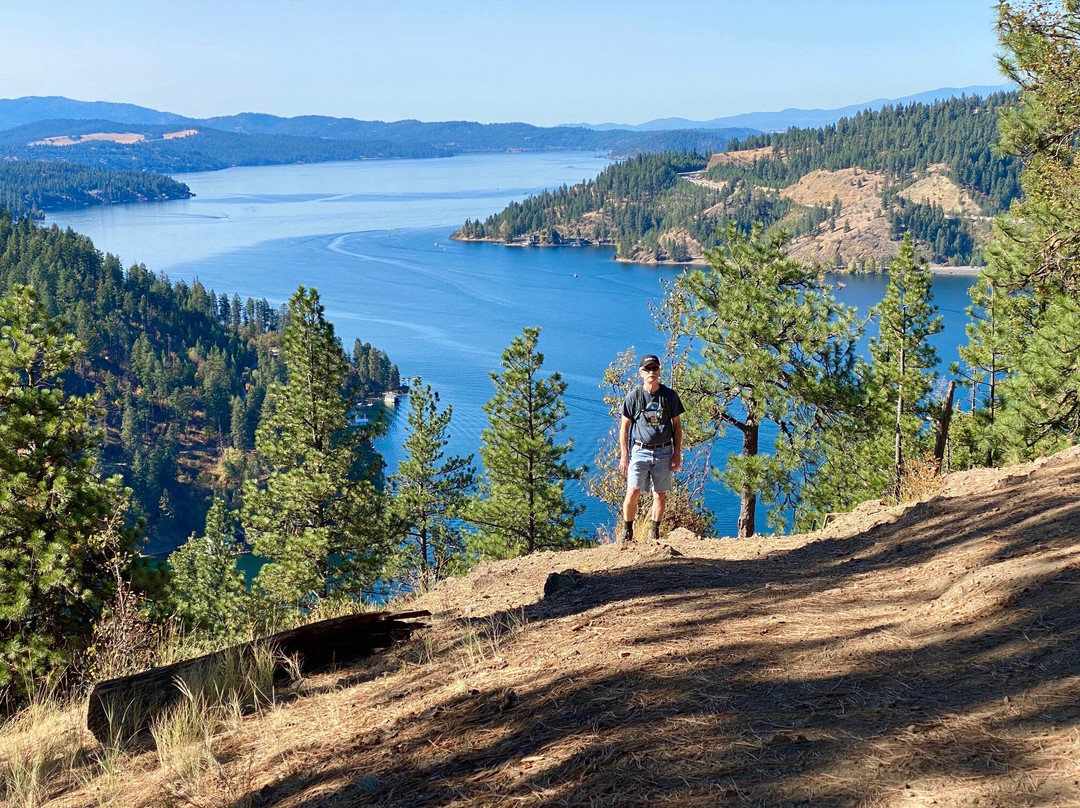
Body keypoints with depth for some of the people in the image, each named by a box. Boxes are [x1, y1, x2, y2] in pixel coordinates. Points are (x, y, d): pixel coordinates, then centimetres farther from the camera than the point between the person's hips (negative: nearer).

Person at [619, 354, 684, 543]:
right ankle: (627, 531, 2)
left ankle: (654, 533, 16)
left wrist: (677, 453, 3)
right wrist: (624, 455, -3)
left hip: (663, 452, 2)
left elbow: (677, 425, 9)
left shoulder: (670, 396, 4)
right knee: (633, 492, -10)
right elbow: (624, 427, 3)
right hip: (640, 451, -2)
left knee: (660, 494, 4)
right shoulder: (633, 396, 0)